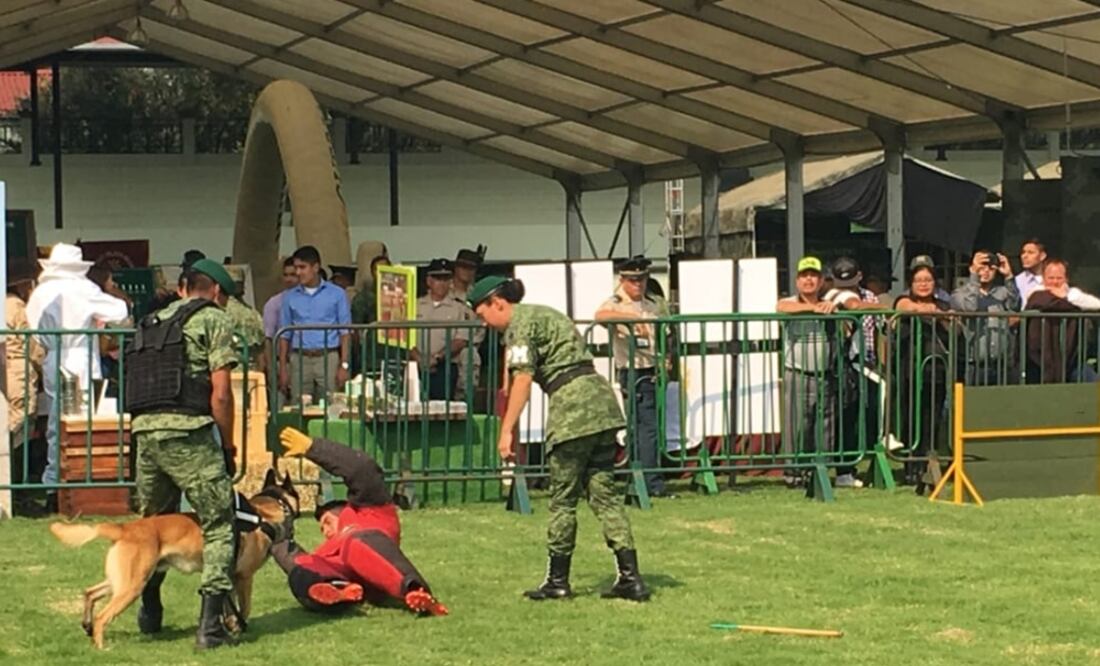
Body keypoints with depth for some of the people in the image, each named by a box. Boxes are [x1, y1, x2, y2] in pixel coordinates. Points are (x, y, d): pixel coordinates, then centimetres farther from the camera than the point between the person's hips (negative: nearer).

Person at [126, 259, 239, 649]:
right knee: (217, 525, -1)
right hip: (187, 431, -7)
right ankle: (211, 625, -9)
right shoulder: (213, 319, 4)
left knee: (153, 525, 22)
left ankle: (149, 614, 31)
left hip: (143, 428, 7)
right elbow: (220, 393, -5)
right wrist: (227, 447, 4)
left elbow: (141, 383, 19)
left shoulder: (153, 323, 24)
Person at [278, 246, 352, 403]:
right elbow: (285, 335, 13)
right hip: (300, 359, 2)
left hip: (328, 358, -2)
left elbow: (345, 332, 3)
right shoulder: (290, 297, 12)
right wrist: (283, 368, 5)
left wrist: (344, 365, -5)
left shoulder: (336, 294, 5)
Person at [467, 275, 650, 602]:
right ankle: (630, 577, -2)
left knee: (563, 498, 2)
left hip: (573, 405, -8)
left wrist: (506, 431, -17)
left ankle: (558, 580, 9)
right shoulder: (545, 313, 24)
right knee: (604, 492, 6)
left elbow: (522, 379, -14)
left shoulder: (520, 322, -3)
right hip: (602, 400, 8)